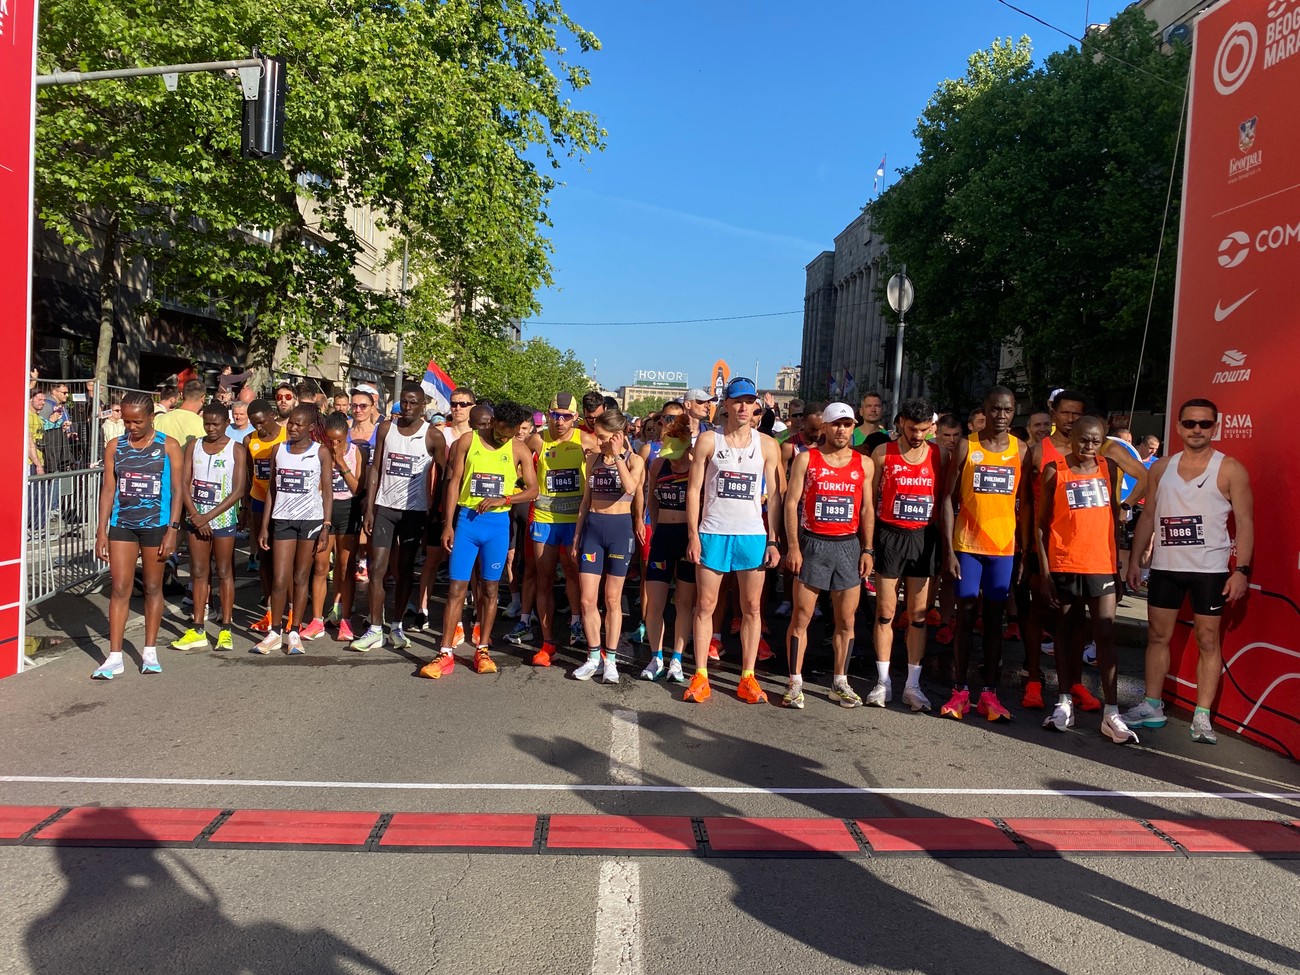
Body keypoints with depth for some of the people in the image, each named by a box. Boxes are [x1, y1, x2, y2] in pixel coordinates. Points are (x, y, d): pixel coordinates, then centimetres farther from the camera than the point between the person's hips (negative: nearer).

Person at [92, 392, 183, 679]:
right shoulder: (115, 447, 6)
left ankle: (150, 652, 18)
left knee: (153, 587, 8)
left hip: (156, 525, -2)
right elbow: (108, 489, 5)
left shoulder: (168, 446, -1)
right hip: (121, 525, 2)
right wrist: (102, 531, 1)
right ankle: (114, 657, 4)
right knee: (120, 589, 0)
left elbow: (176, 490, -3)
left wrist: (172, 529, -10)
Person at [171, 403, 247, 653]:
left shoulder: (236, 450, -3)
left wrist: (209, 516, -14)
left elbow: (239, 490, -9)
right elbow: (183, 484, 3)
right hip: (196, 517, 3)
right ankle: (198, 630, 12)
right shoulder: (193, 446, 7)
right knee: (199, 573, 7)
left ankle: (225, 630, 7)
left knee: (224, 572, 3)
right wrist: (196, 515, -10)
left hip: (223, 518, -3)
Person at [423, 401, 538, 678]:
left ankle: (483, 649, 19)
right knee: (456, 587, -1)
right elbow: (454, 482, 0)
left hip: (498, 523, 1)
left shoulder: (520, 449, 1)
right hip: (466, 519, -1)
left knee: (490, 588, 8)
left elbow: (533, 490, 2)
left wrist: (503, 499, -14)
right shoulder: (467, 441, 0)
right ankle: (446, 653, 3)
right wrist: (448, 525, -5)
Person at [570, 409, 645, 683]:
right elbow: (586, 499, 15)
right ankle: (594, 656, 14)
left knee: (613, 599, 3)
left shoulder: (633, 460, -2)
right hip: (592, 527, 3)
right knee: (587, 599, -1)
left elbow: (630, 488, -24)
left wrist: (618, 456, -20)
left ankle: (610, 659, 13)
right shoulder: (593, 458, 9)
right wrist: (577, 536, 13)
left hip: (620, 528, -3)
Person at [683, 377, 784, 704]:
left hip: (753, 534, 1)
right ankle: (700, 675, 11)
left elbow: (774, 495, 6)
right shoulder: (708, 440, 1)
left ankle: (747, 677, 15)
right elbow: (694, 489, 1)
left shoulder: (767, 445, 5)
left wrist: (774, 540, 0)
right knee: (705, 605, 3)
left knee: (751, 608, 6)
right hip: (713, 533, -1)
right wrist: (693, 534, -6)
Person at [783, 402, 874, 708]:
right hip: (812, 543, -2)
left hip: (849, 545, 3)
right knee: (801, 616, -1)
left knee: (846, 620, 7)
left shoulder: (864, 464, 8)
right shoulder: (806, 459, 1)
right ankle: (795, 683, 7)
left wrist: (867, 549, 3)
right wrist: (793, 546, -10)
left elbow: (866, 509, 10)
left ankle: (840, 682, 19)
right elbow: (791, 502, -2)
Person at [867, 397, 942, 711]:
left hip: (924, 538, 1)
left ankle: (913, 684, 13)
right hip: (889, 535, -1)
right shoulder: (882, 453, -1)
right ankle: (883, 681, 14)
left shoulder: (938, 455, 3)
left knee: (918, 615, 6)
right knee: (886, 612, 4)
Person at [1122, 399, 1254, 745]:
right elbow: (1148, 516, 13)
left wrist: (1242, 569, -12)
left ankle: (1202, 717, 7)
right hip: (1164, 566, 4)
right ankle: (1152, 707, 18)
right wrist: (1135, 558, 8)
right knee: (1158, 636, 8)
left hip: (1209, 569, -4)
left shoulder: (1230, 469, -3)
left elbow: (1244, 521, -5)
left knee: (1208, 640, 1)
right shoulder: (1162, 468, 8)